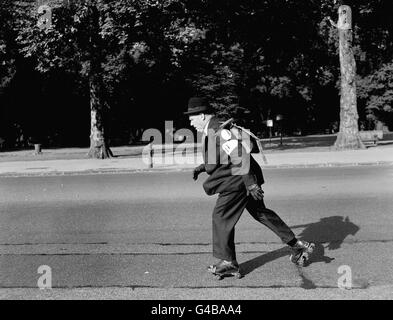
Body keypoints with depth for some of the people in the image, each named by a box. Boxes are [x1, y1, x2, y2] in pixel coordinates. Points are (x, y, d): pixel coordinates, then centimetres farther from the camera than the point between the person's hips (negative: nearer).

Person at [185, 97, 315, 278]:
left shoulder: (220, 131, -20)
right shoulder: (211, 130, 13)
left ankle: (228, 262, 2)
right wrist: (202, 167, 17)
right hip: (237, 180, 11)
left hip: (238, 180, -11)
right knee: (260, 213, 17)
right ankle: (296, 246, 26)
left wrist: (250, 184, -29)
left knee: (221, 215, -7)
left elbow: (241, 155, -27)